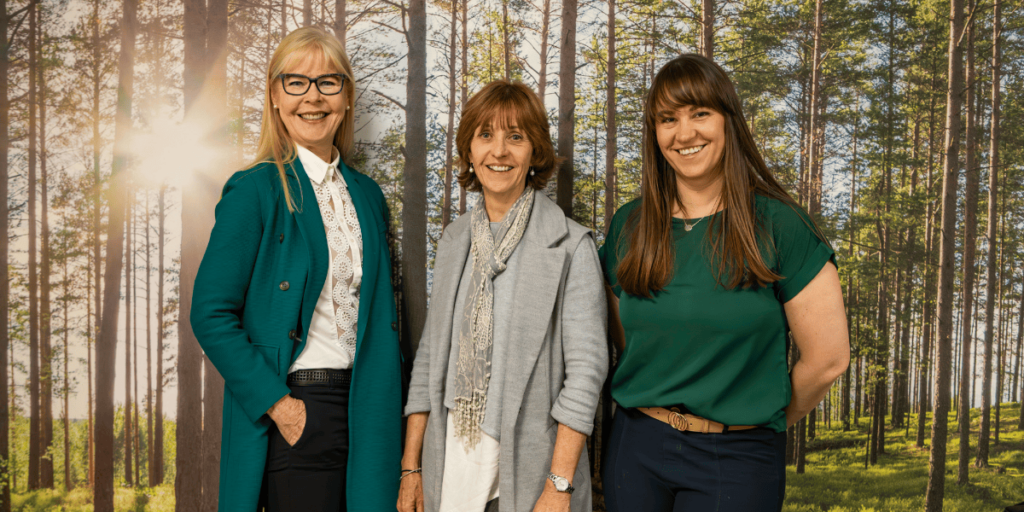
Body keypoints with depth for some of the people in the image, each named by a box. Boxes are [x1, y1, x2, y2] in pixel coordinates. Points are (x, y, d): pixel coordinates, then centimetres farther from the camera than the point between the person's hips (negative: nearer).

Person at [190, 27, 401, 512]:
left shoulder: (367, 194, 11)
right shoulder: (255, 189, -6)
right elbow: (211, 315, -10)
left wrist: (389, 408, 7)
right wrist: (276, 403, -14)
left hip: (366, 415, 5)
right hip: (294, 412, -5)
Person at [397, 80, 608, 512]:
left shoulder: (571, 247, -9)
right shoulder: (454, 241, 6)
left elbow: (585, 368, -12)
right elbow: (431, 353, 8)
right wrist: (411, 467, 6)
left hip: (528, 467, -4)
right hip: (448, 461, 4)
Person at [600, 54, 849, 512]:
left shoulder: (779, 227, -8)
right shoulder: (629, 226, 3)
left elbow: (827, 358, -6)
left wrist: (766, 420, 5)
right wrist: (665, 407, 10)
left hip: (736, 459, -3)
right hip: (637, 447, 3)